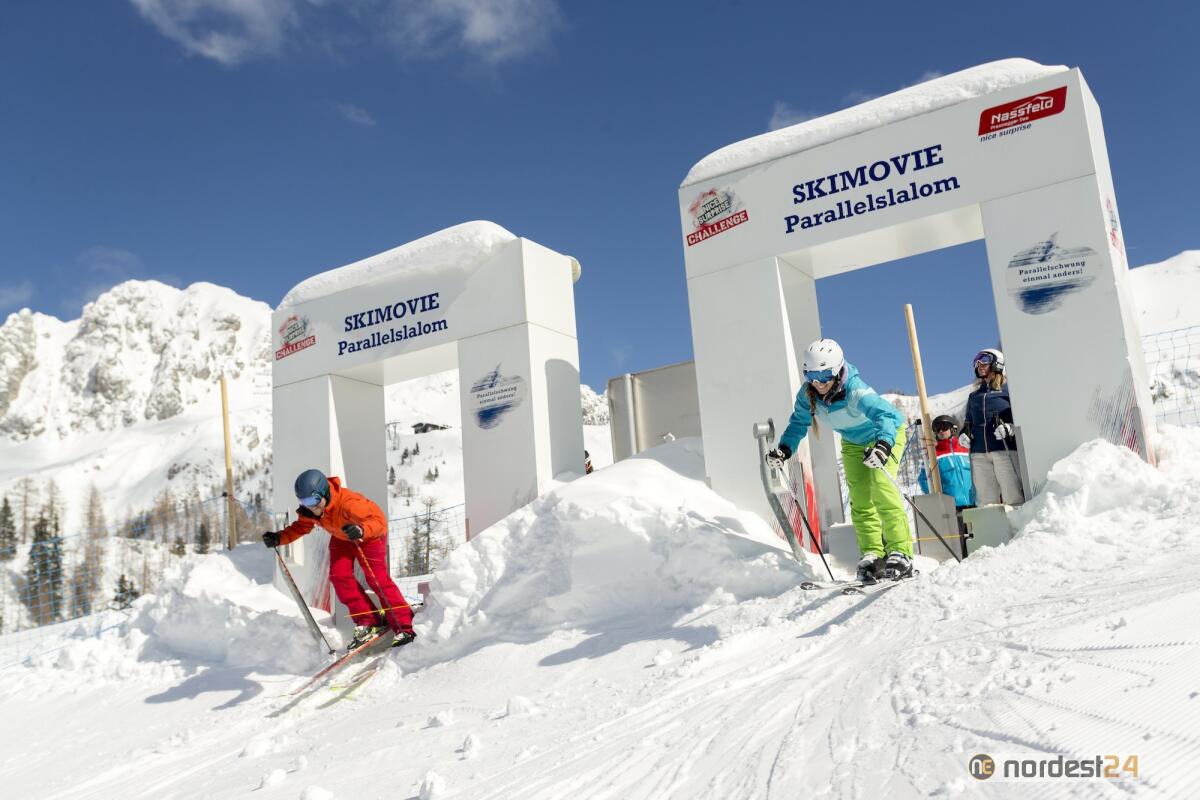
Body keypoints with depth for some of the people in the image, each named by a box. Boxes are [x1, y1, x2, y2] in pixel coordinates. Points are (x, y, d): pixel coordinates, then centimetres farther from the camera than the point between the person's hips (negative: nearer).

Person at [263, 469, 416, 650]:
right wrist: (279, 538, -19)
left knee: (377, 578, -15)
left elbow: (379, 520, -44)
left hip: (370, 535, -7)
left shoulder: (348, 502, -42)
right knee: (339, 575, -9)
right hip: (341, 537, 7)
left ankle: (404, 628, -10)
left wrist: (361, 530, -64)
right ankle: (368, 622, 0)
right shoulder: (308, 511, -20)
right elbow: (301, 527, -2)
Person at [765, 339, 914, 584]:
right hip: (853, 443, 6)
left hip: (886, 434, -6)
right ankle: (873, 555, 5)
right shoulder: (807, 394, -20)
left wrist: (883, 445, -69)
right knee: (860, 500, 0)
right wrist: (784, 449, -19)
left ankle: (901, 554, -18)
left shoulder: (855, 391, -39)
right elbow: (799, 423, -3)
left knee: (881, 489, -22)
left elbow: (887, 415, -51)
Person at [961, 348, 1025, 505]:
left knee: (1013, 498, -10)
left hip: (1005, 447, -5)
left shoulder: (1009, 388, 9)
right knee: (987, 501, 1)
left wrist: (1010, 426, -18)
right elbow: (968, 421, 31)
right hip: (979, 452, 5)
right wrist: (964, 433, 9)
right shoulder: (974, 396, 25)